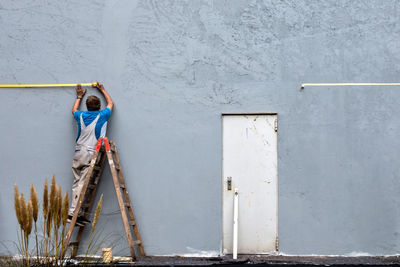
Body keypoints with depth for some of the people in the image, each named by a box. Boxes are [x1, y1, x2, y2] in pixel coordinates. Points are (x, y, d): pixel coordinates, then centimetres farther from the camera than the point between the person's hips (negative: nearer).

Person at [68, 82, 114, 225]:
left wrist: (79, 96, 48)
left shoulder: (81, 116, 10)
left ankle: (77, 214, 5)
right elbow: (111, 103, 23)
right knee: (82, 184, -8)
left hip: (78, 153, 4)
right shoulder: (102, 116, 2)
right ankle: (73, 213, -12)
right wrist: (102, 90, 35)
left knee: (77, 183, 7)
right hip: (90, 154, -4)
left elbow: (74, 110, 37)